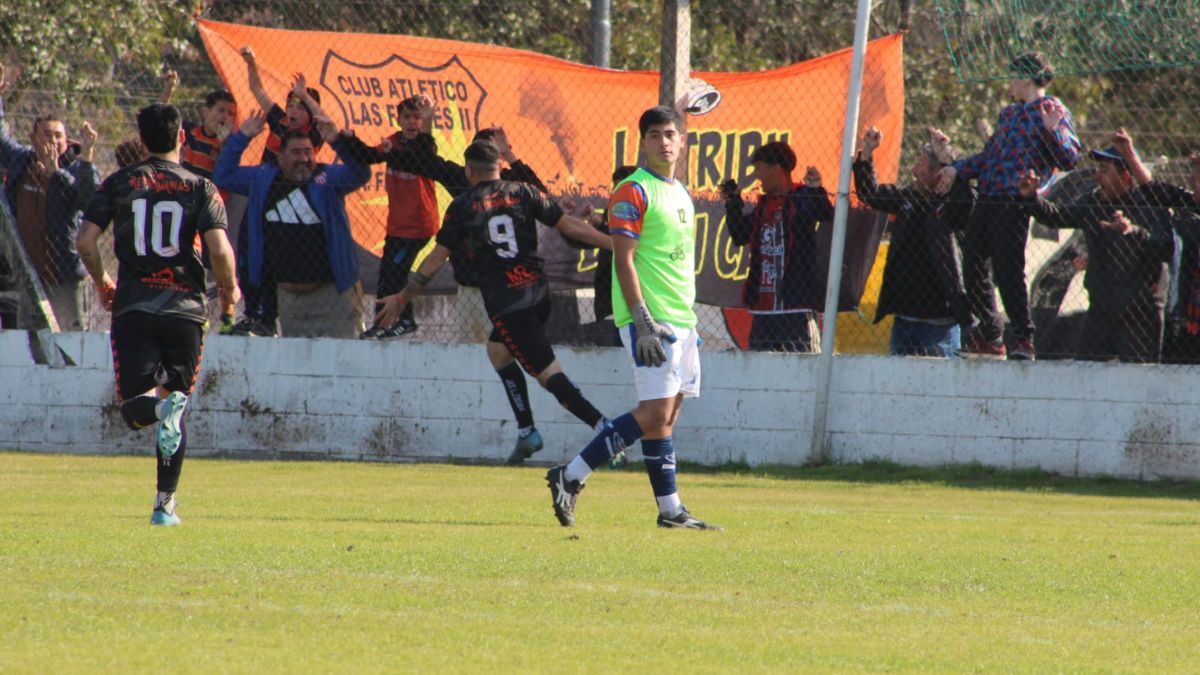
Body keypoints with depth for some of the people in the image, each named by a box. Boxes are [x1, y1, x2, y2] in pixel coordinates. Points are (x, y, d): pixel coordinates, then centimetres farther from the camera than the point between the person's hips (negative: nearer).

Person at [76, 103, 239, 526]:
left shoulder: (119, 184, 5)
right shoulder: (200, 188, 1)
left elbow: (85, 241, -1)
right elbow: (220, 250, -10)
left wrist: (101, 283, 18)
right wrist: (229, 288, 10)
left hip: (133, 306, 0)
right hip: (185, 307, 0)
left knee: (135, 407, -2)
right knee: (175, 403, 13)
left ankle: (158, 406, -39)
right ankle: (165, 504, 8)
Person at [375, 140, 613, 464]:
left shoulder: (462, 206, 1)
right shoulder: (523, 193, 9)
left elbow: (437, 257, 3)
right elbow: (568, 224, 3)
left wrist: (402, 298, 11)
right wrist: (617, 243, 7)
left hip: (506, 303, -5)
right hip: (539, 294, 5)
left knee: (549, 373, -8)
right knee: (497, 349, 27)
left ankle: (602, 426, -25)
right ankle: (526, 431, 20)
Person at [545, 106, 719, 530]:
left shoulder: (680, 194, 18)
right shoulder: (634, 192, -9)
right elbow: (623, 261, -15)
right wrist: (643, 321, -21)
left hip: (681, 320, 8)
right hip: (650, 320, -8)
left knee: (667, 413, 7)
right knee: (656, 411, -14)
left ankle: (670, 510, 7)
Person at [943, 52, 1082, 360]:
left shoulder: (1053, 112, -2)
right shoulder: (1009, 114, 23)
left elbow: (1069, 159, -13)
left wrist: (1052, 131, -28)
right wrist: (957, 169, 17)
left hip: (1013, 204, -8)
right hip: (987, 203, 9)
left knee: (1008, 271, -11)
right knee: (972, 266, 9)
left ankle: (1023, 338, -4)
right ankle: (990, 335, 18)